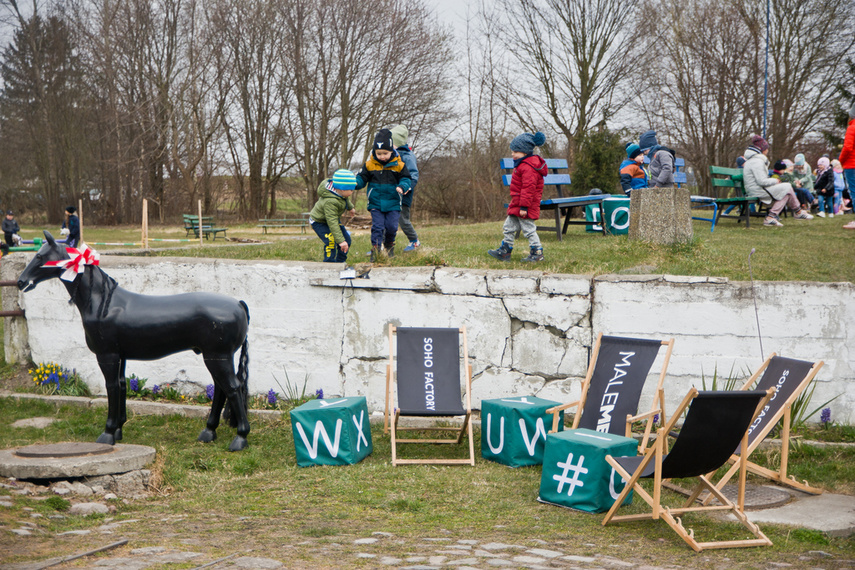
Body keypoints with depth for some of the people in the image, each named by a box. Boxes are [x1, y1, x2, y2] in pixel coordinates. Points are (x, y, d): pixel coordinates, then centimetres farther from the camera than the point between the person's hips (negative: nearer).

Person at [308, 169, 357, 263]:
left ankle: (340, 263, 19)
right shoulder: (330, 202, -43)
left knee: (346, 240, 7)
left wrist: (350, 207, 31)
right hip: (319, 222, -9)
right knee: (331, 242, -25)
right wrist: (340, 240, -43)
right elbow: (332, 223, -43)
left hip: (333, 217, 9)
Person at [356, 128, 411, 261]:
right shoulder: (369, 165, 0)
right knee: (377, 226, -7)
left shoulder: (398, 165, -3)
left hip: (393, 204, 0)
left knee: (391, 226, -2)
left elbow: (406, 179, 2)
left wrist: (402, 187, -20)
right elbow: (362, 178, 6)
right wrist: (355, 183, -17)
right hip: (375, 203, 0)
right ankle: (375, 248, -3)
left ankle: (389, 244, 25)